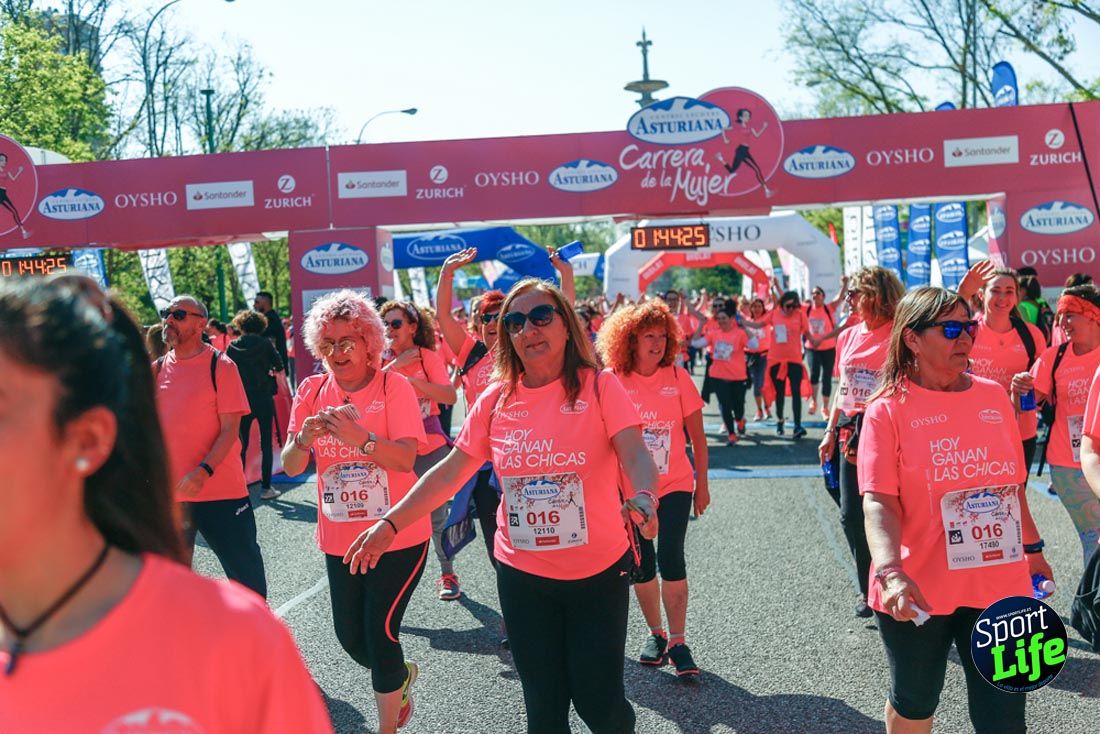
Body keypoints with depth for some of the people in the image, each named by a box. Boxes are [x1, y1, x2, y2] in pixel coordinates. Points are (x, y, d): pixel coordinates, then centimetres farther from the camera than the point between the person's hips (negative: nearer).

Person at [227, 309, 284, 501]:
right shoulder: (265, 344, -7)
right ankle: (266, 488, 3)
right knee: (266, 445, 5)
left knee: (242, 444, 12)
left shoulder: (233, 346, -2)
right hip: (264, 399, -2)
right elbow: (279, 366, -1)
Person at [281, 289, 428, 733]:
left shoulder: (393, 386, -11)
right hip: (339, 540, 5)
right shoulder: (312, 392, 0)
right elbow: (290, 467, -5)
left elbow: (406, 459, -22)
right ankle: (401, 676, 44)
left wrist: (361, 438, -39)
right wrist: (304, 438, -26)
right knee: (349, 636, 14)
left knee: (380, 631, -4)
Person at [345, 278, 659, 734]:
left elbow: (636, 456, -21)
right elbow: (450, 472, 2)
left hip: (598, 572, -3)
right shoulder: (496, 400, 0)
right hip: (523, 575, 3)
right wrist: (390, 524, -5)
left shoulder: (599, 387, -9)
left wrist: (642, 499, -42)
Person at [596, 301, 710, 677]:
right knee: (641, 565, 10)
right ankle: (655, 632, 29)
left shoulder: (678, 378, -7)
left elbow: (697, 435, 0)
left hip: (674, 486, -1)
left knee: (670, 558, -13)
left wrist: (702, 484, 2)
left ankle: (677, 640, -1)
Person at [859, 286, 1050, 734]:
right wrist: (890, 571, -30)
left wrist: (1032, 549, 21)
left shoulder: (994, 396, 5)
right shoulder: (889, 409, -9)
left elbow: (1012, 485, 16)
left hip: (1002, 585, 3)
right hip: (918, 592, -3)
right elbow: (879, 501, -16)